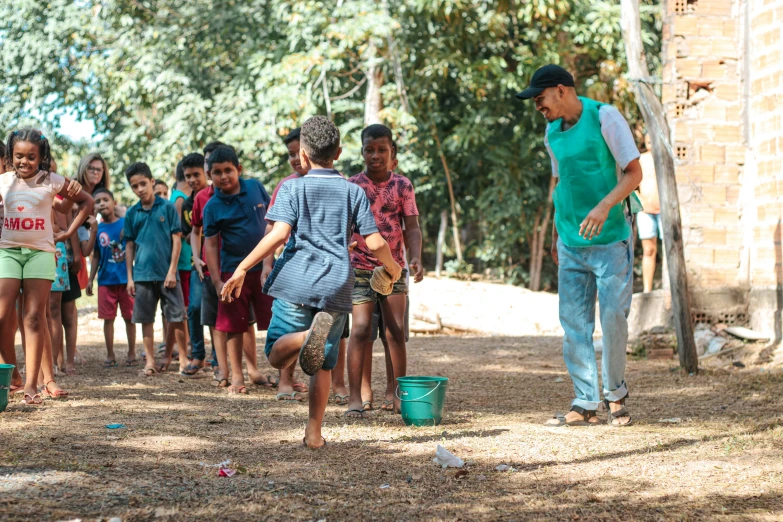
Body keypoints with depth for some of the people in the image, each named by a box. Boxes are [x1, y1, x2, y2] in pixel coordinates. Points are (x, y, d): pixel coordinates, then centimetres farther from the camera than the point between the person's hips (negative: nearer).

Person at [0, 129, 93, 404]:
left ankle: (32, 384, -6)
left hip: (40, 252, -2)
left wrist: (69, 232, 6)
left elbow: (86, 201, 11)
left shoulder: (52, 182, 1)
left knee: (34, 319, -5)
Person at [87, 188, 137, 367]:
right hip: (106, 280, 2)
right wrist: (90, 279, 7)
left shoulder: (125, 223, -3)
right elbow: (96, 256, 10)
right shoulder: (97, 229, 4)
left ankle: (131, 353, 16)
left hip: (126, 278, -2)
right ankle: (110, 355, 15)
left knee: (129, 317, 6)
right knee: (108, 318, 6)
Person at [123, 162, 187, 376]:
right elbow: (129, 246, 10)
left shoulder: (167, 207, -1)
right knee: (146, 318, 5)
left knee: (176, 317, -1)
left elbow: (176, 240, -2)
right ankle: (150, 360, 12)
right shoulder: (132, 213, 6)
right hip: (143, 275, 2)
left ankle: (182, 357, 10)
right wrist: (130, 277, 5)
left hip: (166, 272, -2)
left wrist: (172, 270, -8)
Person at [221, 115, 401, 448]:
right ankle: (314, 433, 7)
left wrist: (242, 269, -9)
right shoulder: (353, 192, 8)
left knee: (276, 356, 1)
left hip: (296, 283, -2)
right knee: (323, 366, 12)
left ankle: (308, 335, -30)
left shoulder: (293, 188, 2)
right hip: (336, 287, 2)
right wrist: (393, 267, 23)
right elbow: (375, 243, 3)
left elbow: (279, 234, -11)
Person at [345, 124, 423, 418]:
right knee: (360, 328, -10)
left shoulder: (402, 186, 3)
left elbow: (412, 227, 0)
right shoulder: (352, 186, -1)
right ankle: (355, 399, -9)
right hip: (360, 267, -2)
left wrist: (416, 258, -16)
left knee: (396, 331, 0)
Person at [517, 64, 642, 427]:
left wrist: (604, 207, -25)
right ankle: (585, 403, 6)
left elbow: (634, 173, -10)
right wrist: (555, 236, 19)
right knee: (574, 322, 1)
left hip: (611, 239, -6)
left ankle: (615, 393, 14)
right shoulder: (552, 132, 11)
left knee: (613, 317, -6)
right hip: (571, 243, 6)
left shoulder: (605, 118, -8)